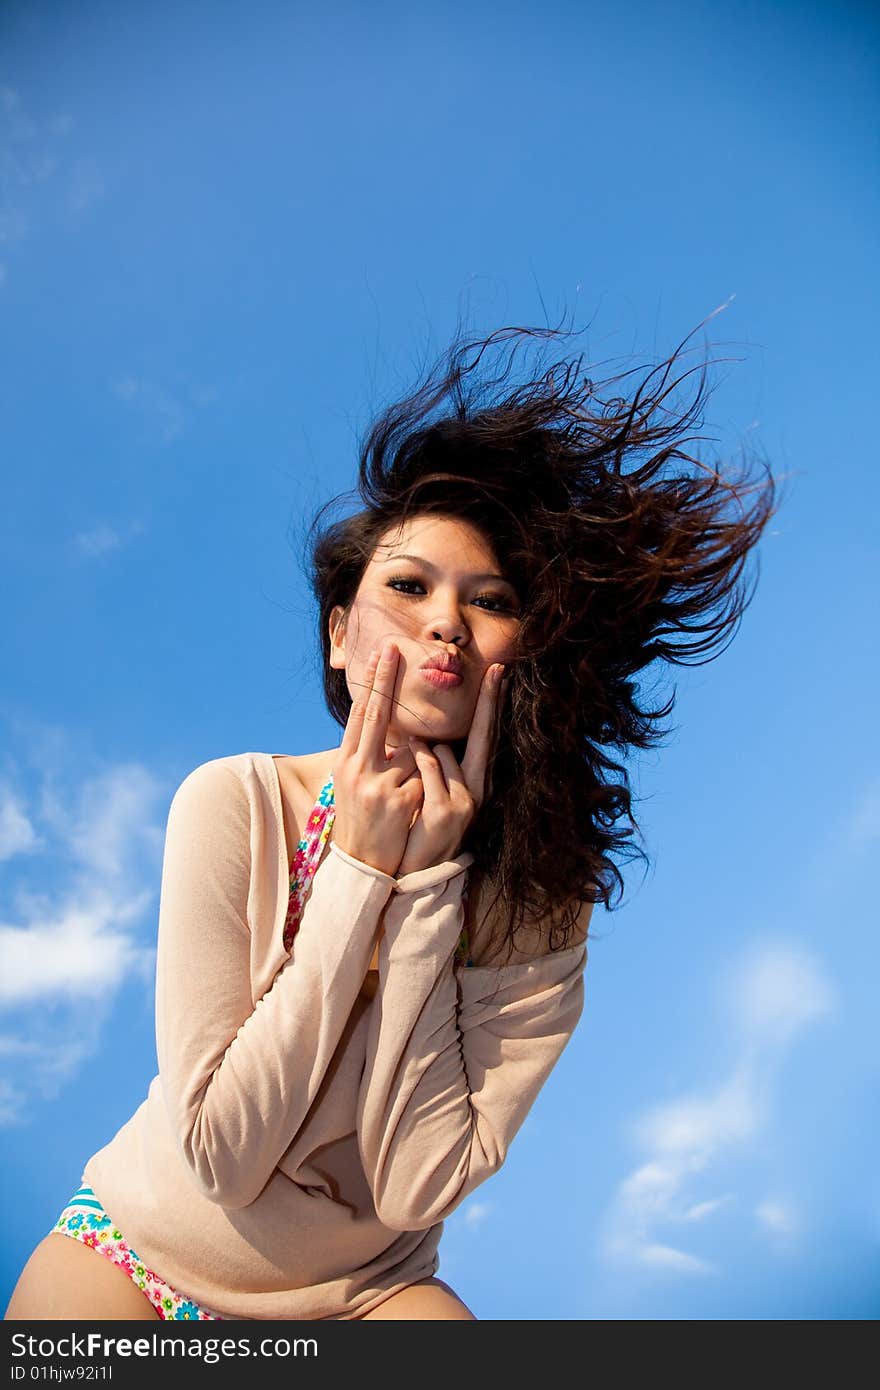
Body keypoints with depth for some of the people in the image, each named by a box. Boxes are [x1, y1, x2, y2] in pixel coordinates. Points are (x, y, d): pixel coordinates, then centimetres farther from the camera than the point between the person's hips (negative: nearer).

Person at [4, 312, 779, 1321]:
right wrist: (358, 868, -25)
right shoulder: (233, 805, -17)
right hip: (142, 1249, 0)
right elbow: (223, 1157, -20)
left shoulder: (542, 898, -13)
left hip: (364, 1291, 0)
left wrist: (427, 881, -24)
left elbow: (413, 1188, -18)